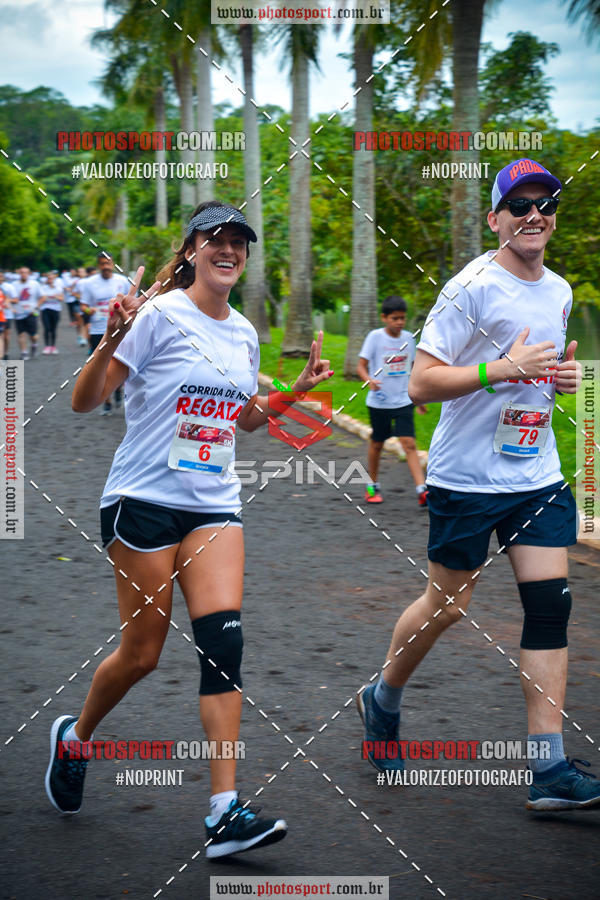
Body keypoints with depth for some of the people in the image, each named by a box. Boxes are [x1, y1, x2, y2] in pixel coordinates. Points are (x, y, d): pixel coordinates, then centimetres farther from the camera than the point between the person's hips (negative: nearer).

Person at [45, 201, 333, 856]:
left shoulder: (243, 333, 11)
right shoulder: (159, 316, -8)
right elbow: (84, 402, -11)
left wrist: (297, 391, 10)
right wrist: (111, 340, -27)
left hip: (213, 503, 5)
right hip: (144, 499, -5)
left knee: (223, 640, -11)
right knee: (141, 651, 0)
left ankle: (224, 812, -12)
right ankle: (74, 736, 32)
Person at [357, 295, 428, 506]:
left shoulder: (408, 338, 5)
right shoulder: (375, 337, -7)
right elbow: (361, 366, -8)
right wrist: (370, 380, -28)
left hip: (403, 401, 2)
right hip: (379, 402, -2)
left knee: (409, 443, -9)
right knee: (377, 443, 11)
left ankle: (422, 490, -16)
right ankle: (372, 486, 30)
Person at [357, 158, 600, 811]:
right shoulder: (471, 288, -12)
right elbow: (421, 383, -16)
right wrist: (504, 368, -25)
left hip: (537, 475, 6)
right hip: (466, 478, -6)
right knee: (447, 605, 6)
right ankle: (382, 702, 35)